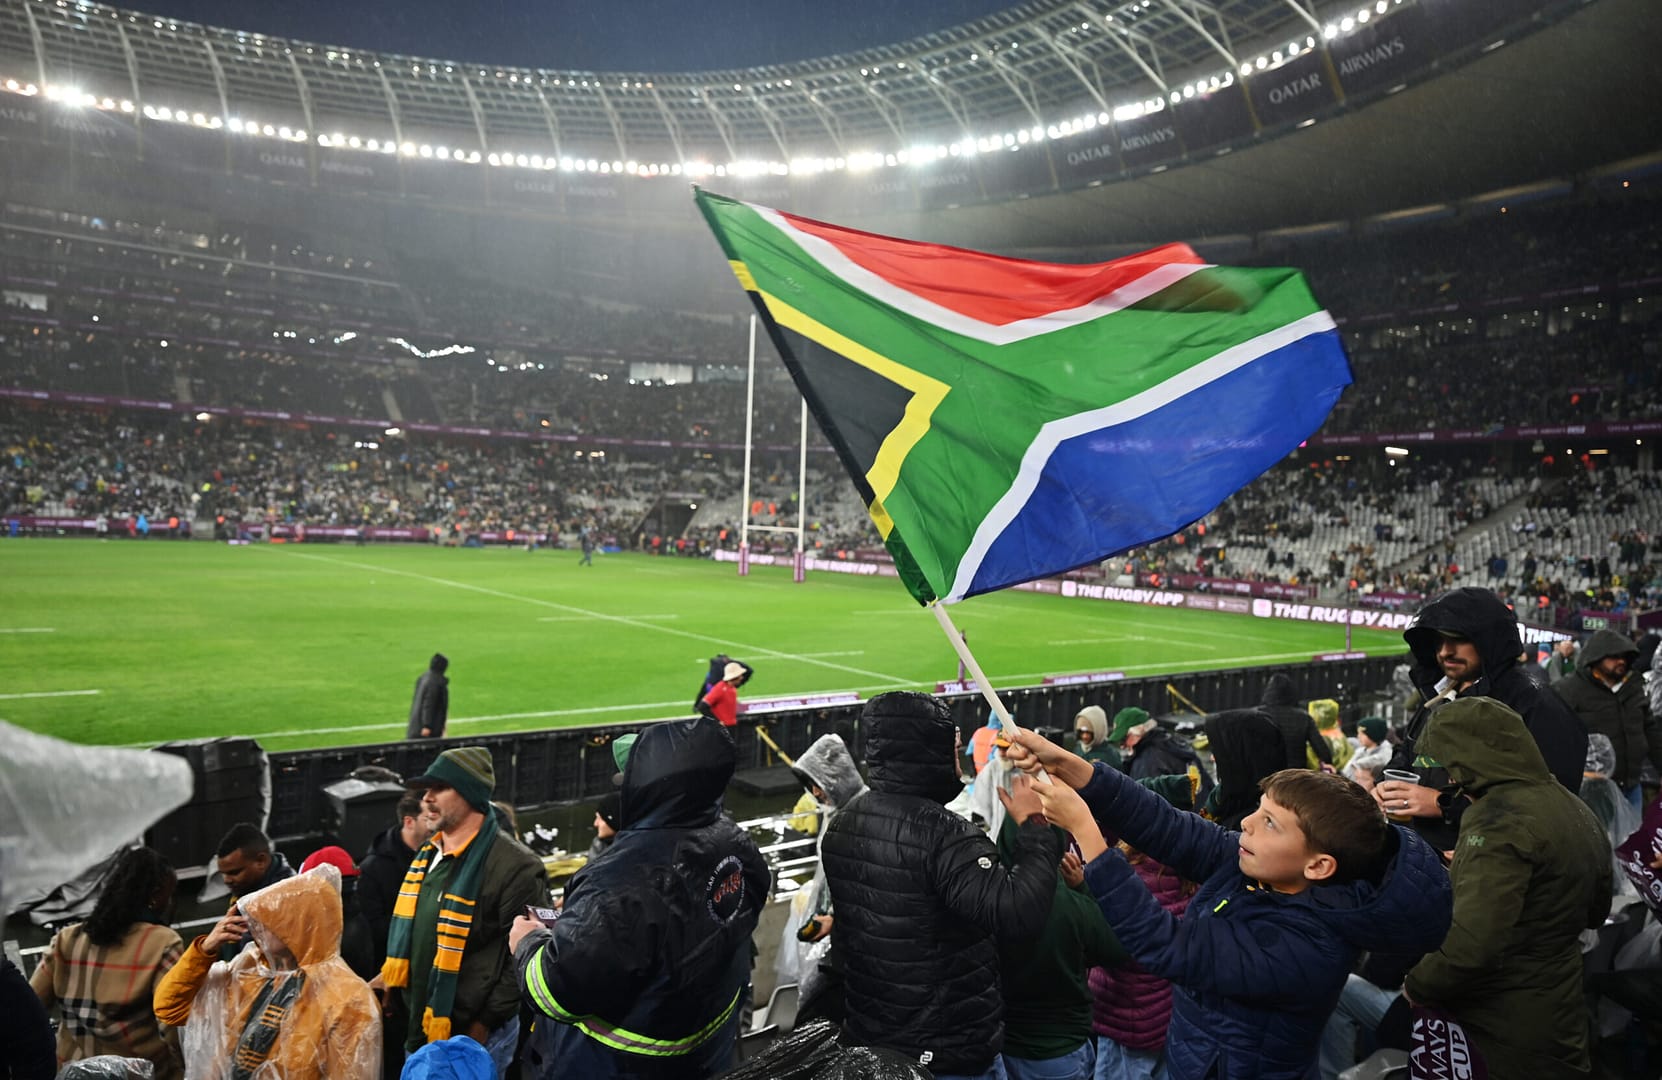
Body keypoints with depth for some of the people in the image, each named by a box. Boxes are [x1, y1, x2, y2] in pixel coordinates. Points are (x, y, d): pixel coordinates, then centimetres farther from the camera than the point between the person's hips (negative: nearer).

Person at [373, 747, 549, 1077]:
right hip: (419, 1030, 8)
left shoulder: (514, 866, -20)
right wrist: (389, 976, 9)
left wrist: (485, 1023, -18)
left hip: (472, 1037, -8)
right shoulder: (428, 855, 8)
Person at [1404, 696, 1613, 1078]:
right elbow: (1596, 912, 21)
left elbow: (1471, 946, -33)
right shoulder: (1574, 808, 5)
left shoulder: (1499, 820, -25)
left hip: (1503, 1033, -9)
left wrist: (1415, 987, -16)